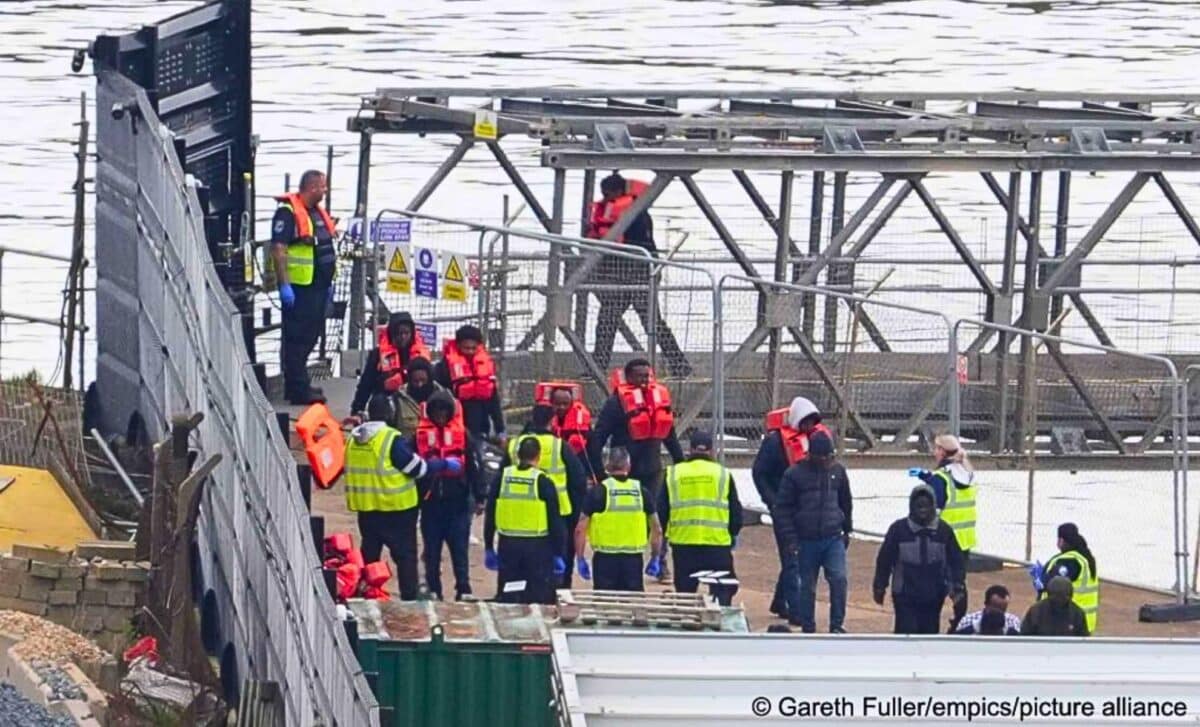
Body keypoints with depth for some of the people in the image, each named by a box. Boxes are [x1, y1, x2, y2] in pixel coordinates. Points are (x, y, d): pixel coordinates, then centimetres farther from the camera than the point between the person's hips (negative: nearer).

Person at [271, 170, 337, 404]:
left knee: (310, 336, 15)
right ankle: (298, 390, -6)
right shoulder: (288, 213, -13)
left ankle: (297, 383, 25)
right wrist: (284, 285, -23)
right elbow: (278, 249, -19)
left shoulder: (318, 213, 17)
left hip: (317, 287, 10)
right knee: (296, 338, -6)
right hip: (298, 288, -10)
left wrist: (328, 283, 23)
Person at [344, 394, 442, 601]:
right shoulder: (392, 440, -17)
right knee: (405, 554, 3)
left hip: (366, 508, 6)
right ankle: (409, 596, 1)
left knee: (369, 554, 15)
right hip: (396, 507, -6)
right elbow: (417, 468, -13)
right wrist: (443, 464, -1)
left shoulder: (353, 439, 3)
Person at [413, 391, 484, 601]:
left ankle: (463, 589, 2)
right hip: (430, 502, 1)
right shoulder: (420, 434, 5)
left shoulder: (462, 434, 2)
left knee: (459, 547, -1)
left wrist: (479, 497, 0)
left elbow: (473, 465, 3)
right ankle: (433, 590, 12)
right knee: (432, 550, 6)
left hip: (457, 502, -1)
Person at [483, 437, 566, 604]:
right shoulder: (543, 482, -7)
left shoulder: (502, 478, 2)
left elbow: (490, 516, 7)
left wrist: (488, 548, 15)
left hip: (508, 546, 3)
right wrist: (558, 555, 2)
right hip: (537, 547, -3)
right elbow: (555, 522, -5)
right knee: (539, 598, 1)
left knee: (507, 599, 8)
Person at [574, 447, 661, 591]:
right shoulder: (642, 492, 4)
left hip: (605, 559, -2)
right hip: (634, 560, 2)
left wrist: (580, 559, 5)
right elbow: (657, 530, 9)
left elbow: (580, 529, -5)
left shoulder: (598, 492, -4)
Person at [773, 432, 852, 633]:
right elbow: (783, 508, -3)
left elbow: (846, 502, 20)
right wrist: (790, 539, -8)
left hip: (834, 539, 1)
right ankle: (807, 628, 16)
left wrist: (847, 530, 19)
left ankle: (837, 625, -4)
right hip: (806, 540, -1)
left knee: (838, 579, -14)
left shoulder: (837, 471, 6)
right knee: (807, 586, 5)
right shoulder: (795, 474, -4)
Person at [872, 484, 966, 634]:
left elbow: (956, 561, 4)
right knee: (907, 633, -10)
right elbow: (884, 560, 1)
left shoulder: (943, 531, -1)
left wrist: (958, 586, -6)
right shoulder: (899, 529, -7)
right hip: (905, 597, -2)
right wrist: (879, 587, 5)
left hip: (933, 598, 2)